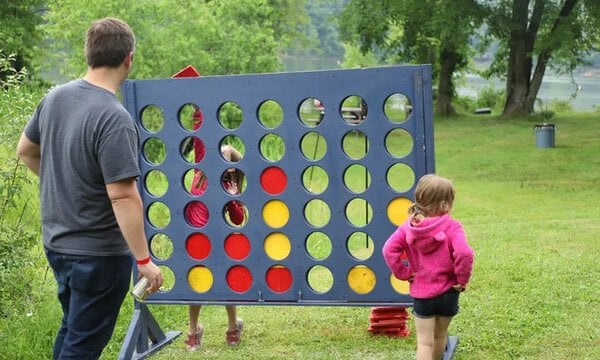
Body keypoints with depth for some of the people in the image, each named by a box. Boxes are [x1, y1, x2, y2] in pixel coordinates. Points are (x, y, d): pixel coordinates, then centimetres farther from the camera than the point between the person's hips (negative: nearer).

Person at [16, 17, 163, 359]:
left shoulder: (55, 97, 0)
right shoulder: (114, 118, -25)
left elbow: (25, 150, 15)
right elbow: (123, 196, -27)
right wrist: (144, 260, -21)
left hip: (56, 242, 8)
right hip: (99, 254, -8)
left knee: (72, 329, 24)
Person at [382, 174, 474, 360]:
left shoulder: (408, 227, -5)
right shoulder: (451, 227, -15)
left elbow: (389, 250, -12)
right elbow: (464, 253, -28)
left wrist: (403, 273, -1)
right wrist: (462, 280, -13)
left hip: (421, 293, 1)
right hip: (447, 292, -1)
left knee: (424, 342, 3)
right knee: (439, 336, 20)